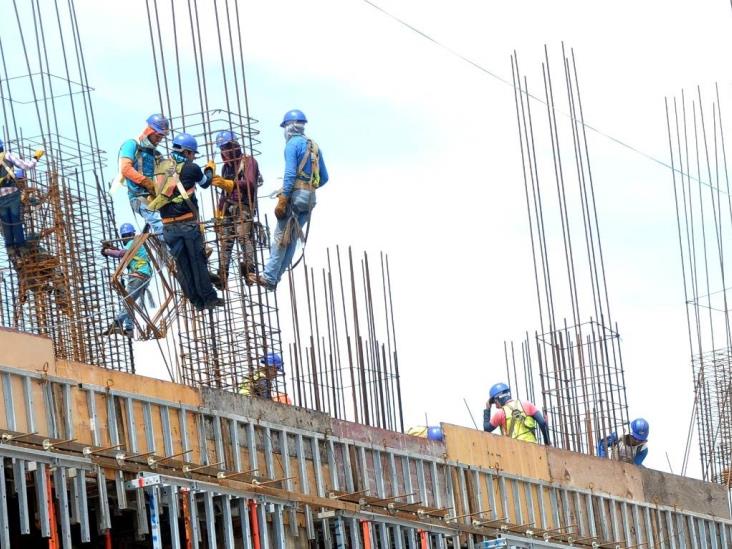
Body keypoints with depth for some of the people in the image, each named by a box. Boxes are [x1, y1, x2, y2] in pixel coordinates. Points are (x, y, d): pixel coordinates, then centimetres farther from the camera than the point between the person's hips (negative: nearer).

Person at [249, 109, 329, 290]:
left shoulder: (293, 144, -6)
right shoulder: (314, 146, 16)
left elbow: (290, 173, -17)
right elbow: (324, 178, 20)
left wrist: (282, 200, -19)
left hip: (295, 194, -7)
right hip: (310, 198, 7)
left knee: (281, 237, -6)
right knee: (291, 239, 9)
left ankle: (269, 277, -9)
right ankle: (275, 277, 9)